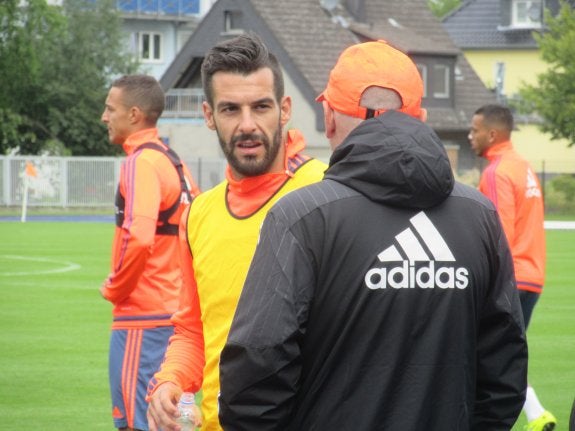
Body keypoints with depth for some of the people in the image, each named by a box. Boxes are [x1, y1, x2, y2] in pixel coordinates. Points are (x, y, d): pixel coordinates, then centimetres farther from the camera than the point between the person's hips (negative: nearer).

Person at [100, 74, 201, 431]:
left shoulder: (142, 162, -14)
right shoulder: (173, 160, 14)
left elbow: (138, 238, -27)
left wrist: (113, 288, -12)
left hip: (141, 316, -9)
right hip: (173, 307, 9)